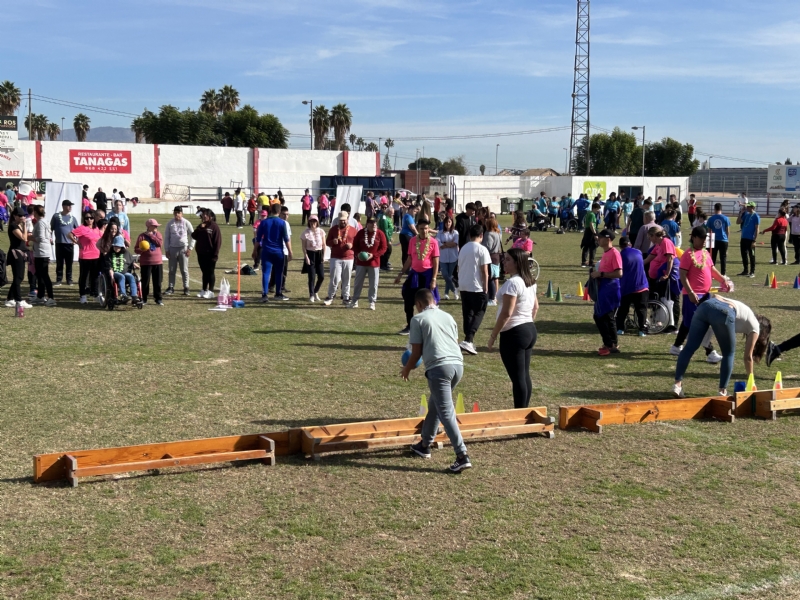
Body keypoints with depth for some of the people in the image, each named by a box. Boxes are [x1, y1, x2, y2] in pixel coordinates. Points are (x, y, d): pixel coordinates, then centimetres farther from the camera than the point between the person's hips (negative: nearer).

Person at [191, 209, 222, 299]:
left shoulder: (214, 226, -8)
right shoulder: (200, 226, 12)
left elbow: (217, 241, -12)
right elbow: (194, 236, 3)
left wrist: (215, 254, -16)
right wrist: (200, 228, -12)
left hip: (210, 254, -6)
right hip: (201, 254, 6)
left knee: (210, 273, 1)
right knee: (204, 272, 12)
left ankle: (210, 291, 6)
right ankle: (204, 290, 18)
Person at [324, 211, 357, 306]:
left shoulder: (353, 230, 7)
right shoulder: (333, 229, 6)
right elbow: (327, 242, 9)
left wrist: (352, 245, -11)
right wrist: (333, 242, -13)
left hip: (348, 258, 1)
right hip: (335, 258, -1)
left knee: (346, 279, 6)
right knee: (335, 278, -7)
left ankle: (346, 298, 17)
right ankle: (330, 296, 10)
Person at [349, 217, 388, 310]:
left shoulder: (380, 234, -5)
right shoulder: (361, 233, -1)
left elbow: (383, 248, -4)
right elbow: (355, 245, 6)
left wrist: (373, 255, -16)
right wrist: (357, 254, -14)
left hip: (374, 263, -1)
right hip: (361, 262, 1)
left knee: (373, 284, 2)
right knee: (358, 282, 8)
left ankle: (372, 302, 12)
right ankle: (354, 301, 17)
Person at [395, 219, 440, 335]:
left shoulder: (433, 242, -8)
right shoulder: (413, 240, 3)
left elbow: (436, 262, -8)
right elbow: (409, 259, 11)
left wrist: (433, 279, -13)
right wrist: (401, 273, 9)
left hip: (427, 274, -4)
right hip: (414, 273, 4)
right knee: (408, 300, 6)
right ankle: (409, 326, 19)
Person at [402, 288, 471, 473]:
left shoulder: (418, 319, 5)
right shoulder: (448, 317, 21)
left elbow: (417, 352, 4)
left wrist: (407, 369, 21)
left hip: (439, 367, -7)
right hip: (458, 364, 7)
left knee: (446, 412, -7)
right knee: (435, 406, 23)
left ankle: (462, 456, -15)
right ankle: (424, 445, 36)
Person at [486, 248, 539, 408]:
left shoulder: (512, 283, -18)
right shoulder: (530, 282, 11)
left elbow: (506, 313, -21)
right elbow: (535, 307, 20)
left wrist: (493, 336, -15)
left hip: (514, 333, -10)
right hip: (530, 330, 10)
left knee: (517, 377, -4)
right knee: (525, 375, 14)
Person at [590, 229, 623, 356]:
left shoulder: (614, 253, -15)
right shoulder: (605, 253, 14)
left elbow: (619, 273, -22)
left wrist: (601, 274, -20)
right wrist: (596, 273, 9)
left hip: (610, 290, -10)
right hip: (602, 289, 10)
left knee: (608, 317, -4)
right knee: (598, 316, 13)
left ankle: (613, 346, 5)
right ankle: (607, 343, 22)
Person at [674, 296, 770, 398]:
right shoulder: (755, 327, 26)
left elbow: (715, 296, 30)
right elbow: (748, 357, 25)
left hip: (706, 305, 5)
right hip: (723, 313, -5)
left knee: (690, 347, 6)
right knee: (729, 354, 15)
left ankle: (677, 384, -1)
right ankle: (722, 391, 12)